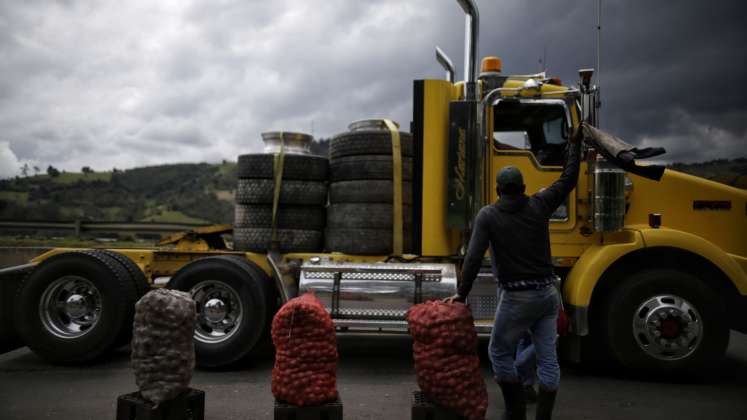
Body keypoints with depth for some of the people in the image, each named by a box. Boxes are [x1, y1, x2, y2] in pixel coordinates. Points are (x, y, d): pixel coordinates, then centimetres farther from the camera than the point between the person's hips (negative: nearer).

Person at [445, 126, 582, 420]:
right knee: (547, 359, 10)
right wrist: (575, 144, 25)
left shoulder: (488, 215, -6)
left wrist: (462, 294, -8)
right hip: (547, 294, 5)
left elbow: (474, 257, -14)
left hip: (517, 298, -4)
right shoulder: (538, 206, 3)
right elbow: (568, 180, 15)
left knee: (499, 352, 15)